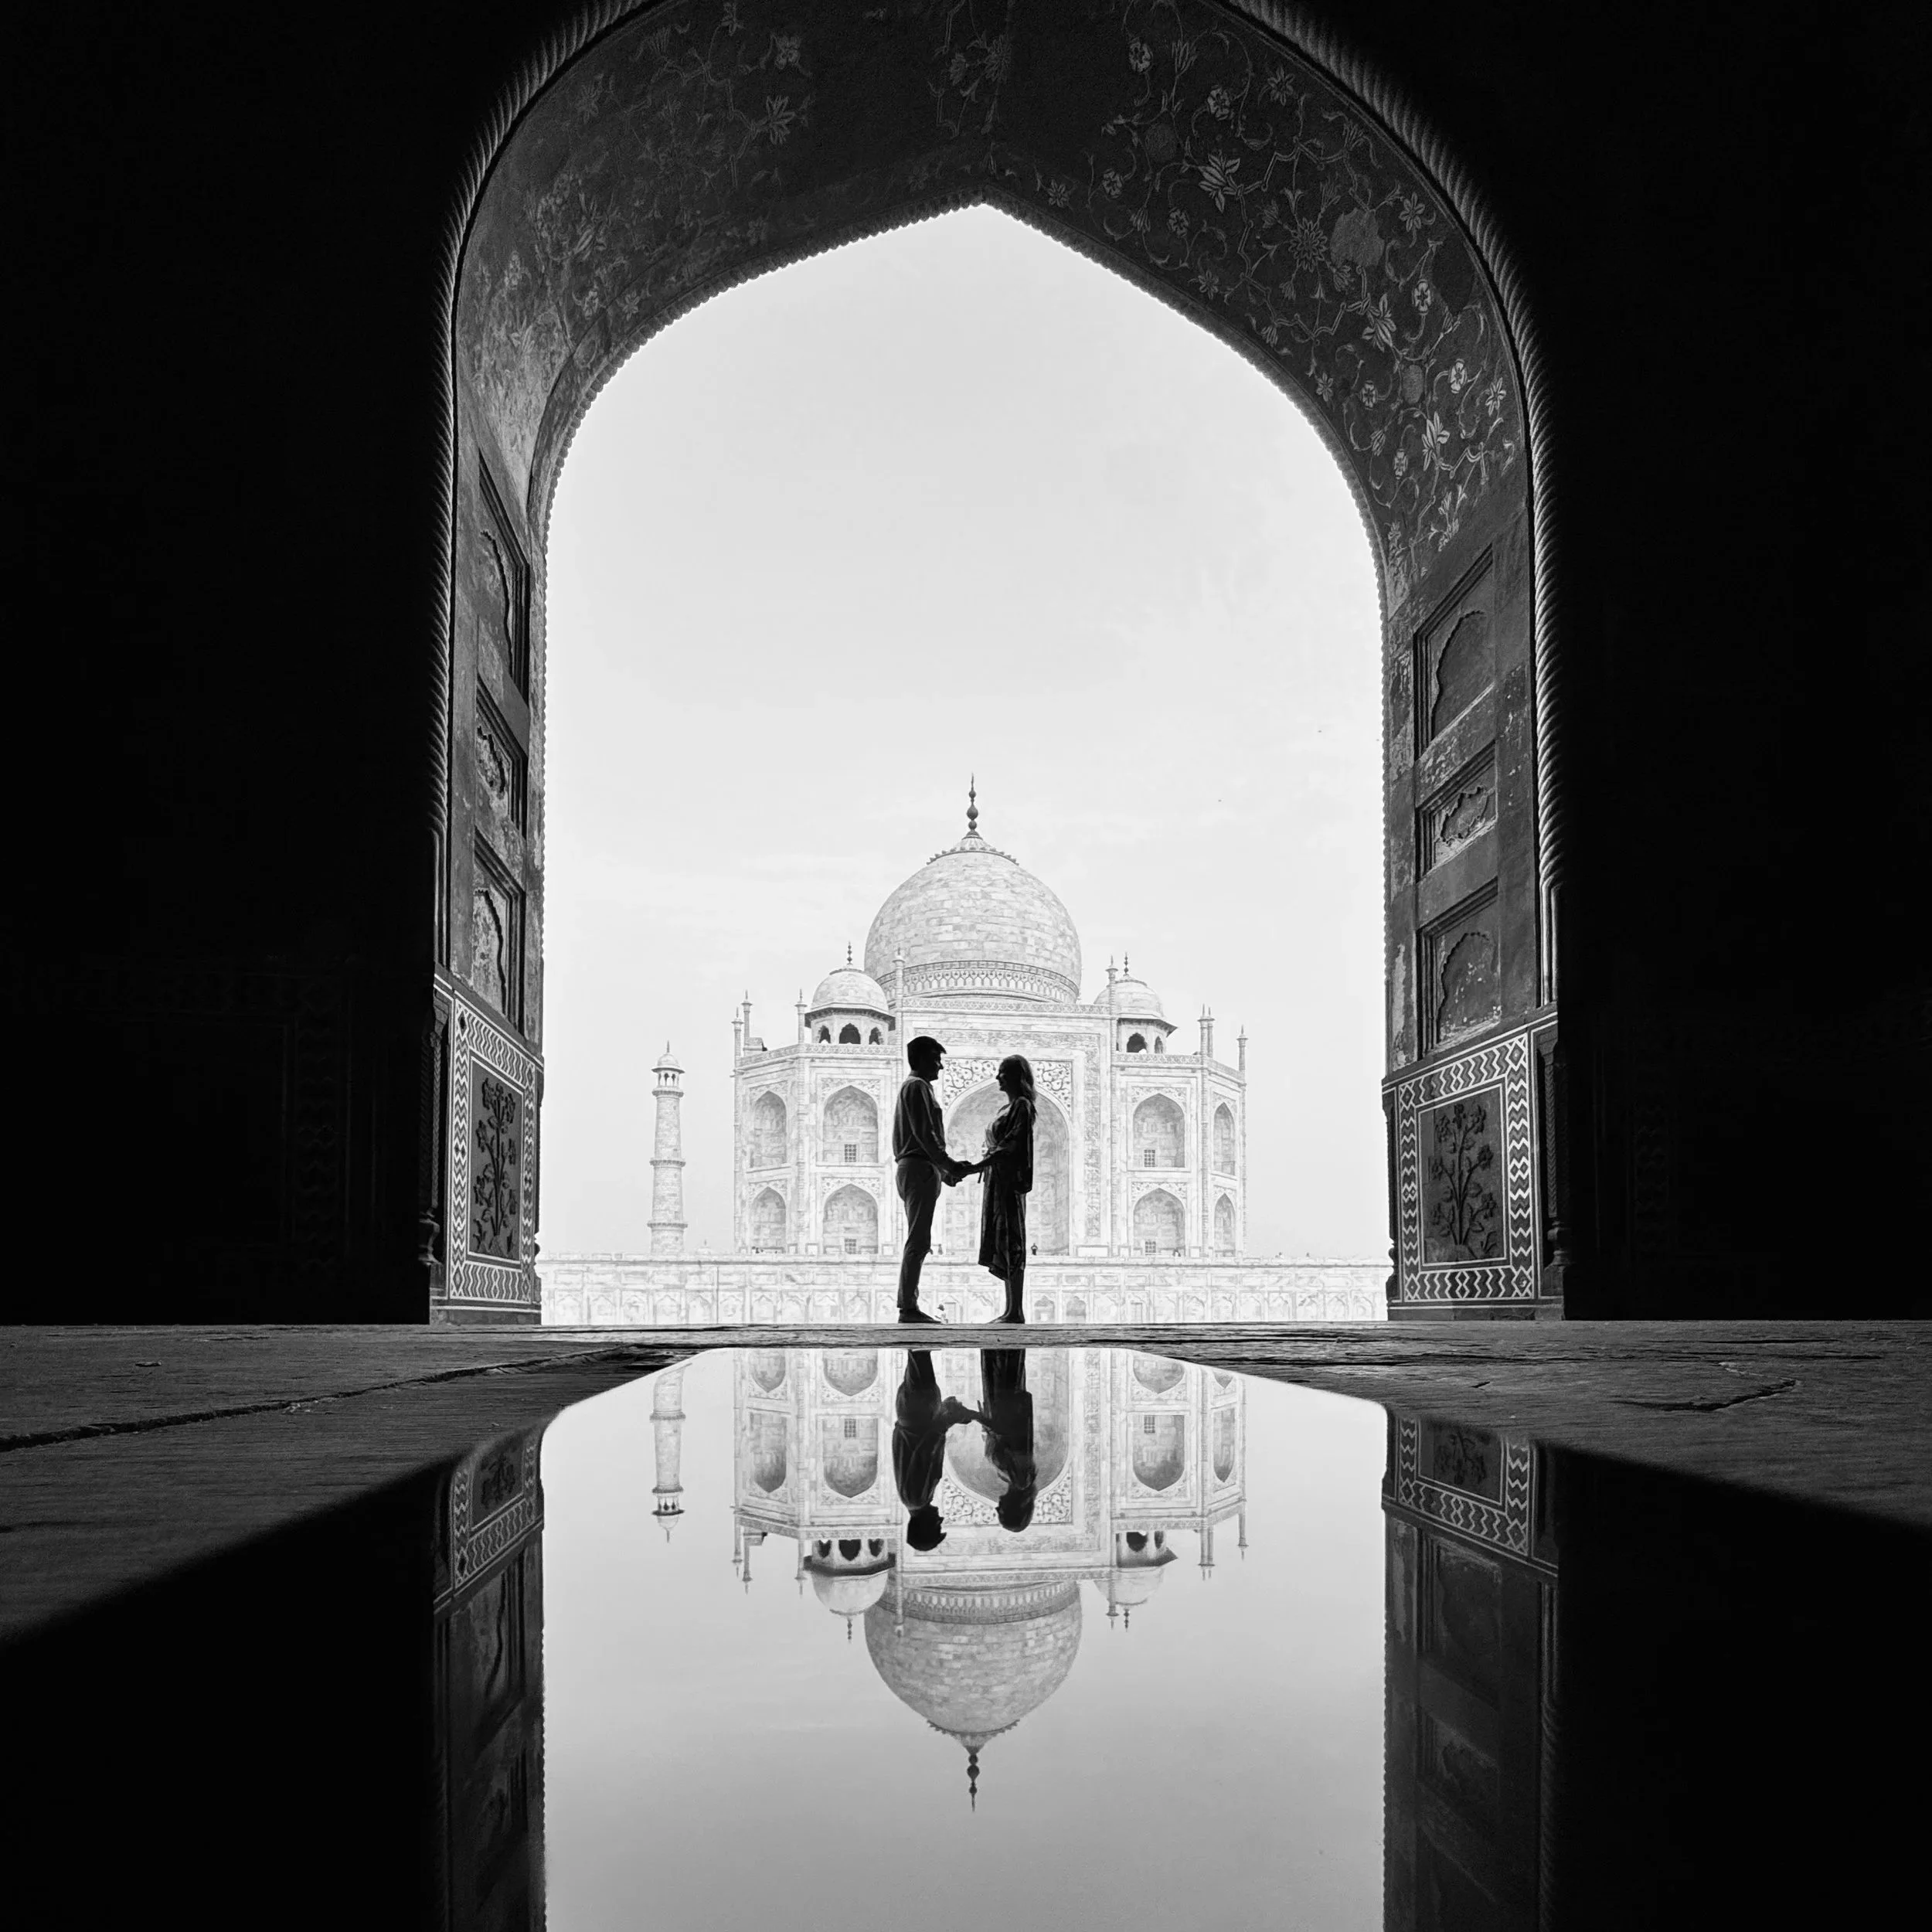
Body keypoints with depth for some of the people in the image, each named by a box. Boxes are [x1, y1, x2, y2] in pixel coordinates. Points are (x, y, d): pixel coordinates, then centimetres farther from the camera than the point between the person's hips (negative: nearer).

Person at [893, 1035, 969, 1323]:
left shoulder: (916, 1088, 24)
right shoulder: (917, 1087, -8)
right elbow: (924, 1134, -17)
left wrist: (946, 1170, 19)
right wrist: (949, 1165, -15)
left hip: (913, 1169, 11)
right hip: (919, 1168, -11)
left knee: (918, 1242, 10)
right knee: (918, 1241, -12)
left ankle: (908, 1304, 10)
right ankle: (908, 1307, -14)